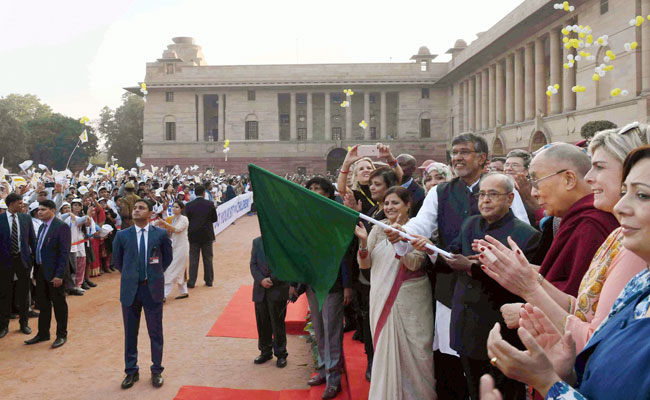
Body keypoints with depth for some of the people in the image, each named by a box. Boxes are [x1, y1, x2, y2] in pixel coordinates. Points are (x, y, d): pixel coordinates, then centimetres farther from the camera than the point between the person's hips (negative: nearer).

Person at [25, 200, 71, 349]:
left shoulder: (61, 227, -14)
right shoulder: (42, 227, 12)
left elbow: (64, 252, -17)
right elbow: (38, 249, 14)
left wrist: (59, 274, -21)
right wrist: (36, 271, 8)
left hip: (54, 272, -8)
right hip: (41, 270, 8)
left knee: (59, 304, 4)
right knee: (43, 303, 16)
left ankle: (62, 335, 16)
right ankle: (43, 333, 28)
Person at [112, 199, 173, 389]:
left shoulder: (161, 234, -4)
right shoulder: (122, 235, -1)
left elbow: (167, 258, 9)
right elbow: (117, 261, 12)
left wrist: (155, 274, 9)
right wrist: (130, 275, 12)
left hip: (153, 289, -1)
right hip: (130, 289, 1)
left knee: (155, 332, 8)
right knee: (130, 333, 11)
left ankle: (156, 371, 22)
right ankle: (131, 371, 26)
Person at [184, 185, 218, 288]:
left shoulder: (189, 205, -8)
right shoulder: (210, 204, -7)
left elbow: (187, 220, -5)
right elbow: (214, 219, 0)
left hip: (194, 235, 0)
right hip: (207, 235, 1)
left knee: (193, 260, 6)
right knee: (208, 259, 10)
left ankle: (192, 282, 6)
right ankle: (209, 280, 16)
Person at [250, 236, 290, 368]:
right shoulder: (257, 242, 8)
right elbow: (253, 264, 6)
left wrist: (272, 279, -15)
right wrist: (261, 280, -9)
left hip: (278, 290, -4)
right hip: (260, 290, 4)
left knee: (278, 323, 3)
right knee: (262, 323, 11)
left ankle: (281, 354, 17)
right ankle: (265, 352, 28)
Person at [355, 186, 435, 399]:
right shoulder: (378, 229, 5)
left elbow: (414, 264, -17)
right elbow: (364, 264, 3)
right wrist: (363, 241, -15)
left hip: (411, 299, -3)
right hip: (383, 298, 3)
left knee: (414, 351, 5)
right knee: (386, 350, 10)